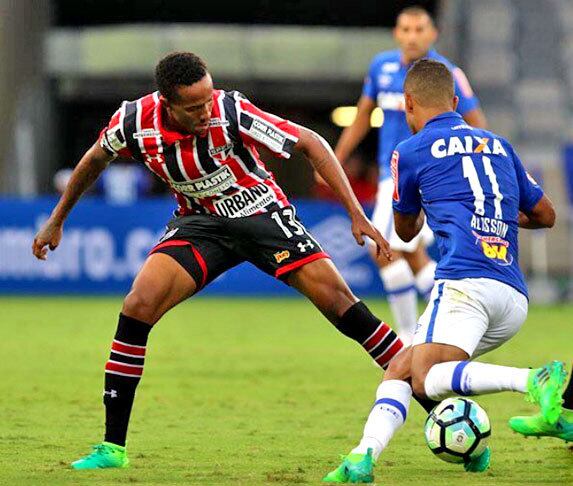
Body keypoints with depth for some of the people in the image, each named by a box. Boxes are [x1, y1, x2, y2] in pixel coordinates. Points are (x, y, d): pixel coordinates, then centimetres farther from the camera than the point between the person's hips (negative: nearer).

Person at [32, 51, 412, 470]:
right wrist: (57, 220, 13)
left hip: (261, 211, -2)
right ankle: (113, 447, -9)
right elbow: (96, 159, 4)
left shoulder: (231, 113, -30)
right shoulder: (135, 122, -20)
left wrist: (356, 213, -26)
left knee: (334, 296, -17)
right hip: (200, 221, 2)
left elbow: (311, 143, -22)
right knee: (139, 305, -17)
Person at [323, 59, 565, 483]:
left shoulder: (411, 152, 10)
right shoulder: (499, 146, 24)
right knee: (400, 368, 13)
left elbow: (406, 231, 27)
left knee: (426, 378, -21)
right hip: (516, 301, 7)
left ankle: (536, 381, -39)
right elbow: (546, 215, 32)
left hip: (468, 280, -7)